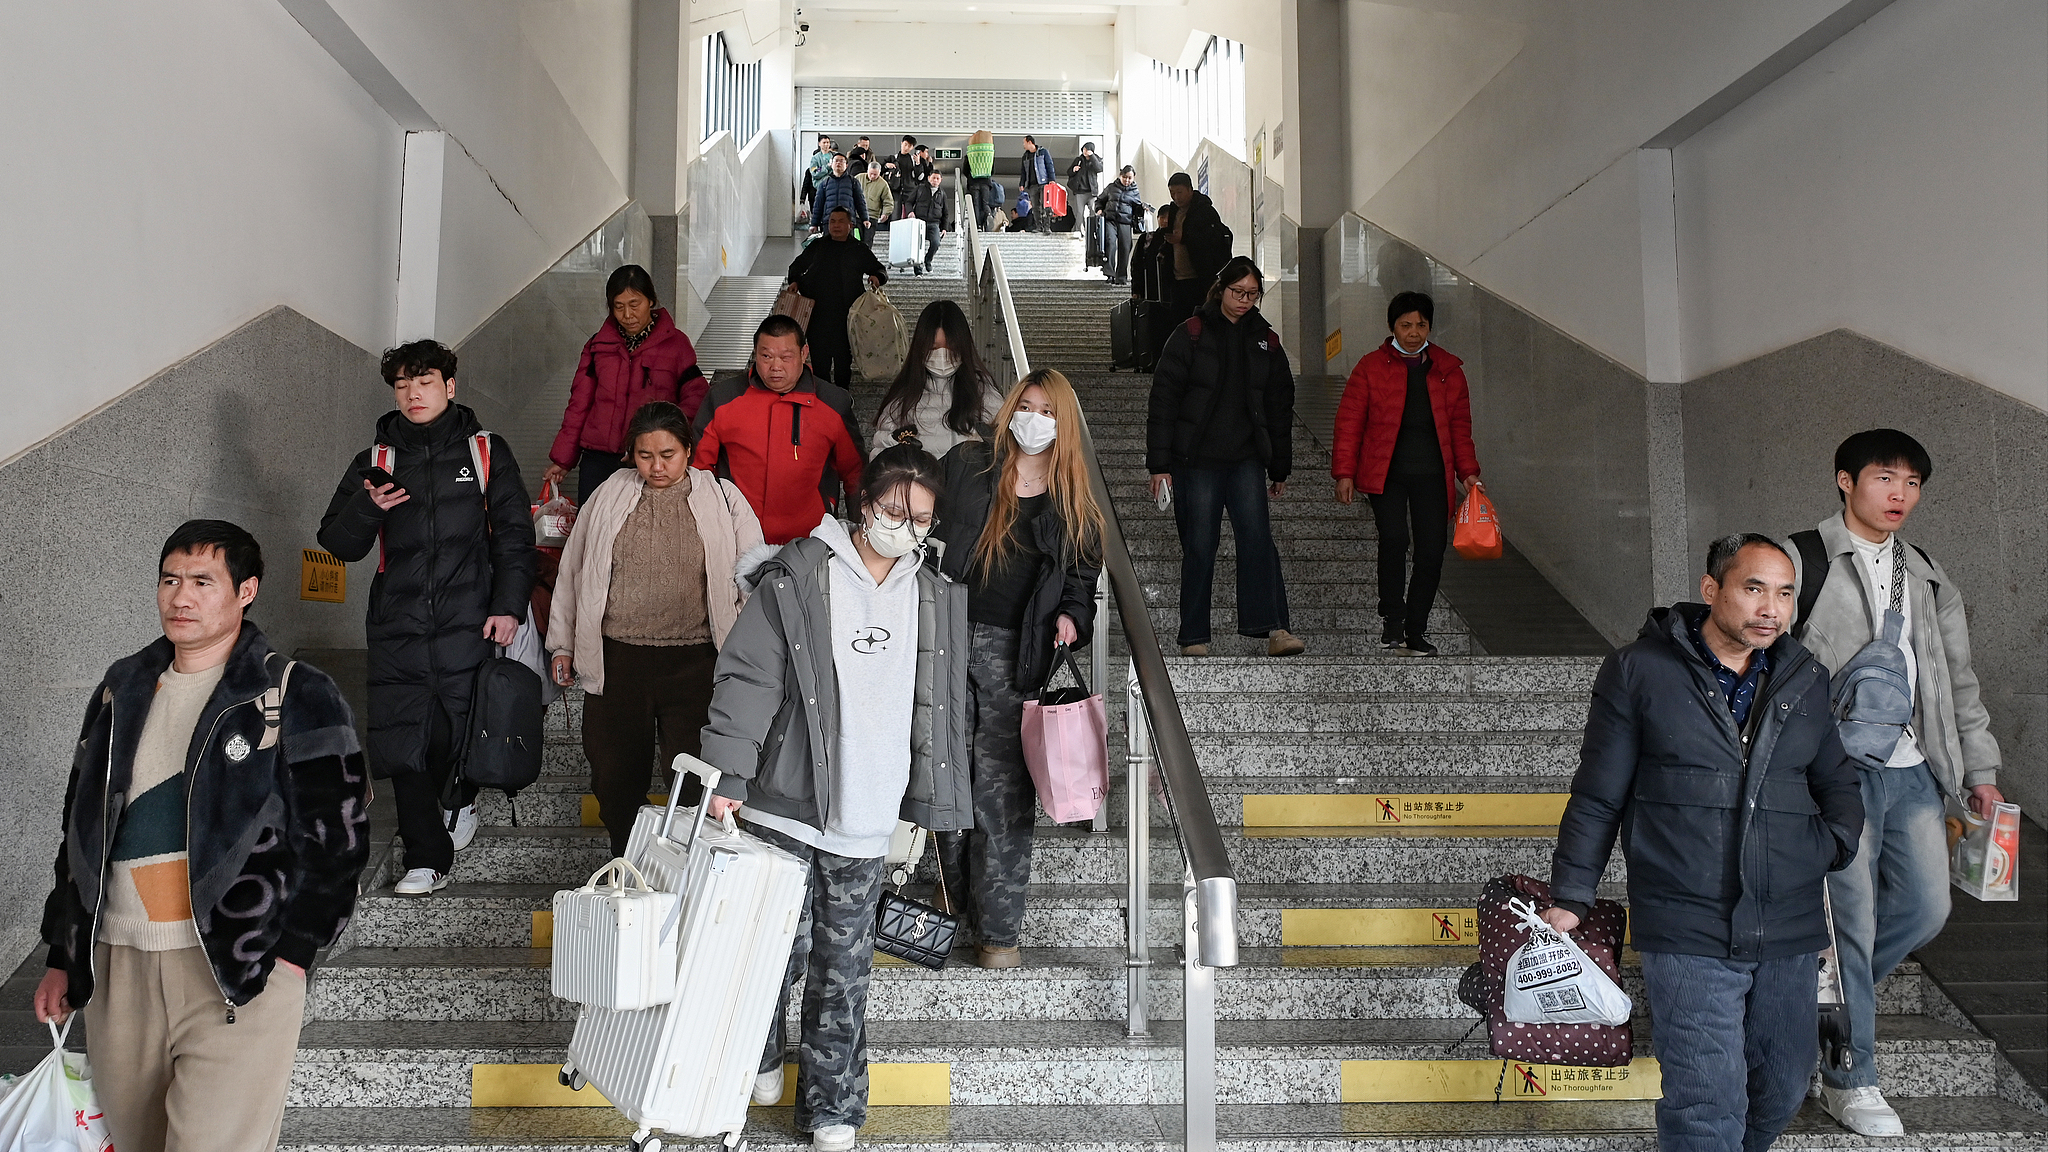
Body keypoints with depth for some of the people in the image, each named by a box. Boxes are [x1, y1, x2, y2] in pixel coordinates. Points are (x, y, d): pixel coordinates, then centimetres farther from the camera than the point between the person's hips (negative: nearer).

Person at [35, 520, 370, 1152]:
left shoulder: (296, 697, -3)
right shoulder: (122, 691, 14)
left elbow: (338, 837, -5)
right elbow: (79, 829, 20)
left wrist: (286, 956, -10)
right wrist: (63, 957, 16)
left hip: (240, 973, -5)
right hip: (116, 968, 5)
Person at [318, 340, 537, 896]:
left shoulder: (486, 452, 7)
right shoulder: (377, 460, 11)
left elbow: (515, 535, 5)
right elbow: (337, 543, 11)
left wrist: (508, 606, -4)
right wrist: (368, 507, -10)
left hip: (468, 622, -2)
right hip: (397, 626, 2)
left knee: (463, 734, 1)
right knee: (402, 744, -2)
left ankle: (465, 798, 35)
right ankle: (427, 857, 10)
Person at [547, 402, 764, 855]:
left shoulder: (723, 499, 2)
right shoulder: (609, 496, 7)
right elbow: (573, 570, 15)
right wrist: (562, 643, 16)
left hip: (694, 662, -2)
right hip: (617, 660, 2)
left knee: (697, 776, -4)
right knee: (614, 769, 10)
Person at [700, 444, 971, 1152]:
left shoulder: (936, 599, 9)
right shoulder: (798, 580, -5)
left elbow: (943, 710, 16)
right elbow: (747, 679, -8)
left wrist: (928, 805, 14)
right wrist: (726, 777, -15)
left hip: (867, 821, 3)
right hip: (784, 806, -3)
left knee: (844, 964, 10)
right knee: (780, 945, 2)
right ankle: (757, 1056, 33)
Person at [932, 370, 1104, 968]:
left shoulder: (1072, 499, 10)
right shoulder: (966, 464, 6)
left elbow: (1083, 573, 16)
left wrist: (1072, 615, -4)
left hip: (1013, 654, 0)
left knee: (1002, 792, -3)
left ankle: (999, 929, 7)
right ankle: (953, 900, 25)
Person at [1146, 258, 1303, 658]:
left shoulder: (1266, 340, 12)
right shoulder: (1191, 335, -1)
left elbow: (1280, 407, 19)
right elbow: (1163, 399, -3)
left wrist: (1280, 468, 18)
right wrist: (1159, 463, -9)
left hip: (1247, 460, 3)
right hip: (1196, 460, -2)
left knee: (1257, 536, -12)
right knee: (1199, 547, 0)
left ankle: (1274, 629, -18)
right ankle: (1194, 638, 8)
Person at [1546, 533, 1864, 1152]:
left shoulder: (1806, 680, 10)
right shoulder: (1639, 671, -3)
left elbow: (1836, 781, 22)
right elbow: (1597, 797, 0)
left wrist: (1837, 841, 1)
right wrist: (1570, 898, -1)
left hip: (1790, 936, 5)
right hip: (1689, 934, -5)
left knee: (1782, 1089, 18)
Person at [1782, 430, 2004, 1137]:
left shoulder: (1928, 580, 17)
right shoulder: (1801, 563, -3)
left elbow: (1958, 680, 20)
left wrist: (1979, 770, 16)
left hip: (1914, 768, 6)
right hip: (1840, 769, -6)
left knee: (1927, 907, 6)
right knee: (1852, 916, -3)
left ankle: (1829, 1000, 30)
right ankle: (1849, 1080, 10)